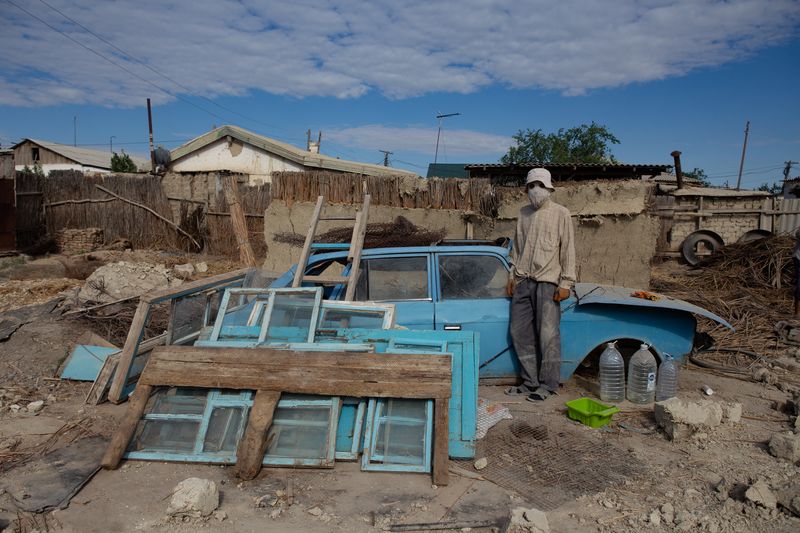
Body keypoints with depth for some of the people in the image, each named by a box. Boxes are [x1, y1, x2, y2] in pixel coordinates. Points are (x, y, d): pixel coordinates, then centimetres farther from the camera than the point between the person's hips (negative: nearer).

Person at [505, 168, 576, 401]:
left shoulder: (560, 214, 0)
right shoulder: (524, 213, 15)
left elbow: (568, 250, -3)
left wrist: (565, 283, -9)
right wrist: (513, 275, 15)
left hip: (547, 282, -5)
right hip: (523, 281, 6)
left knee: (548, 335, -6)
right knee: (520, 333, 6)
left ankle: (547, 385, 5)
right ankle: (530, 382, 17)